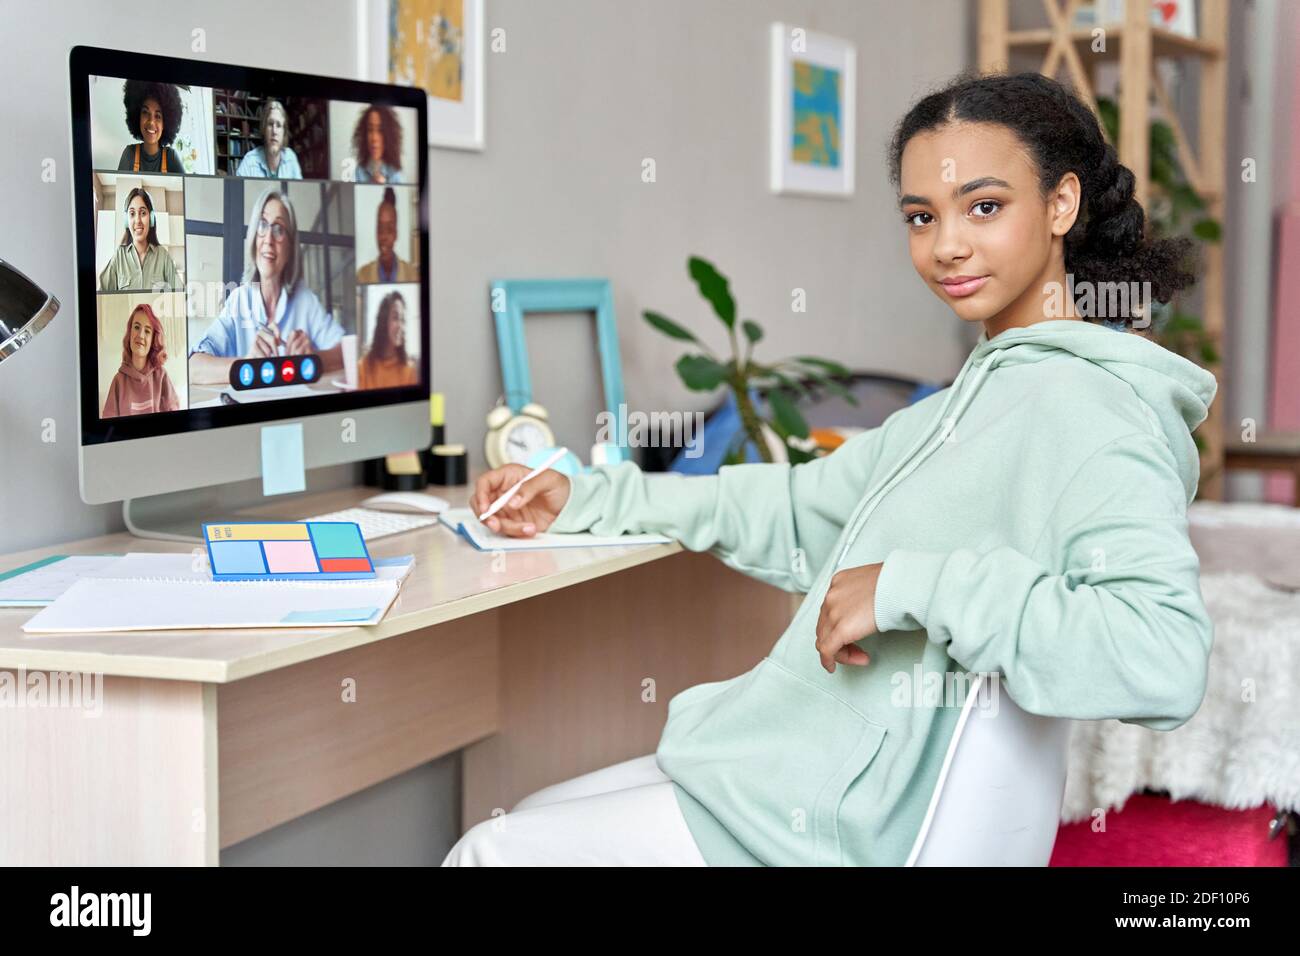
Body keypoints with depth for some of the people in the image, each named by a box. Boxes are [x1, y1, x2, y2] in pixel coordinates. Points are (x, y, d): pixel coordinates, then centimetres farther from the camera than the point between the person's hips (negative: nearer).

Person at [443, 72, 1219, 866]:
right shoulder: (977, 393, 12)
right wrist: (586, 501, 19)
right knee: (525, 821, 21)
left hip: (850, 826, -10)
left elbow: (1166, 662, -34)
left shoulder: (1089, 410, -20)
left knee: (496, 853, -1)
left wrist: (913, 587, -31)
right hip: (806, 767, 10)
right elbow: (804, 511, 21)